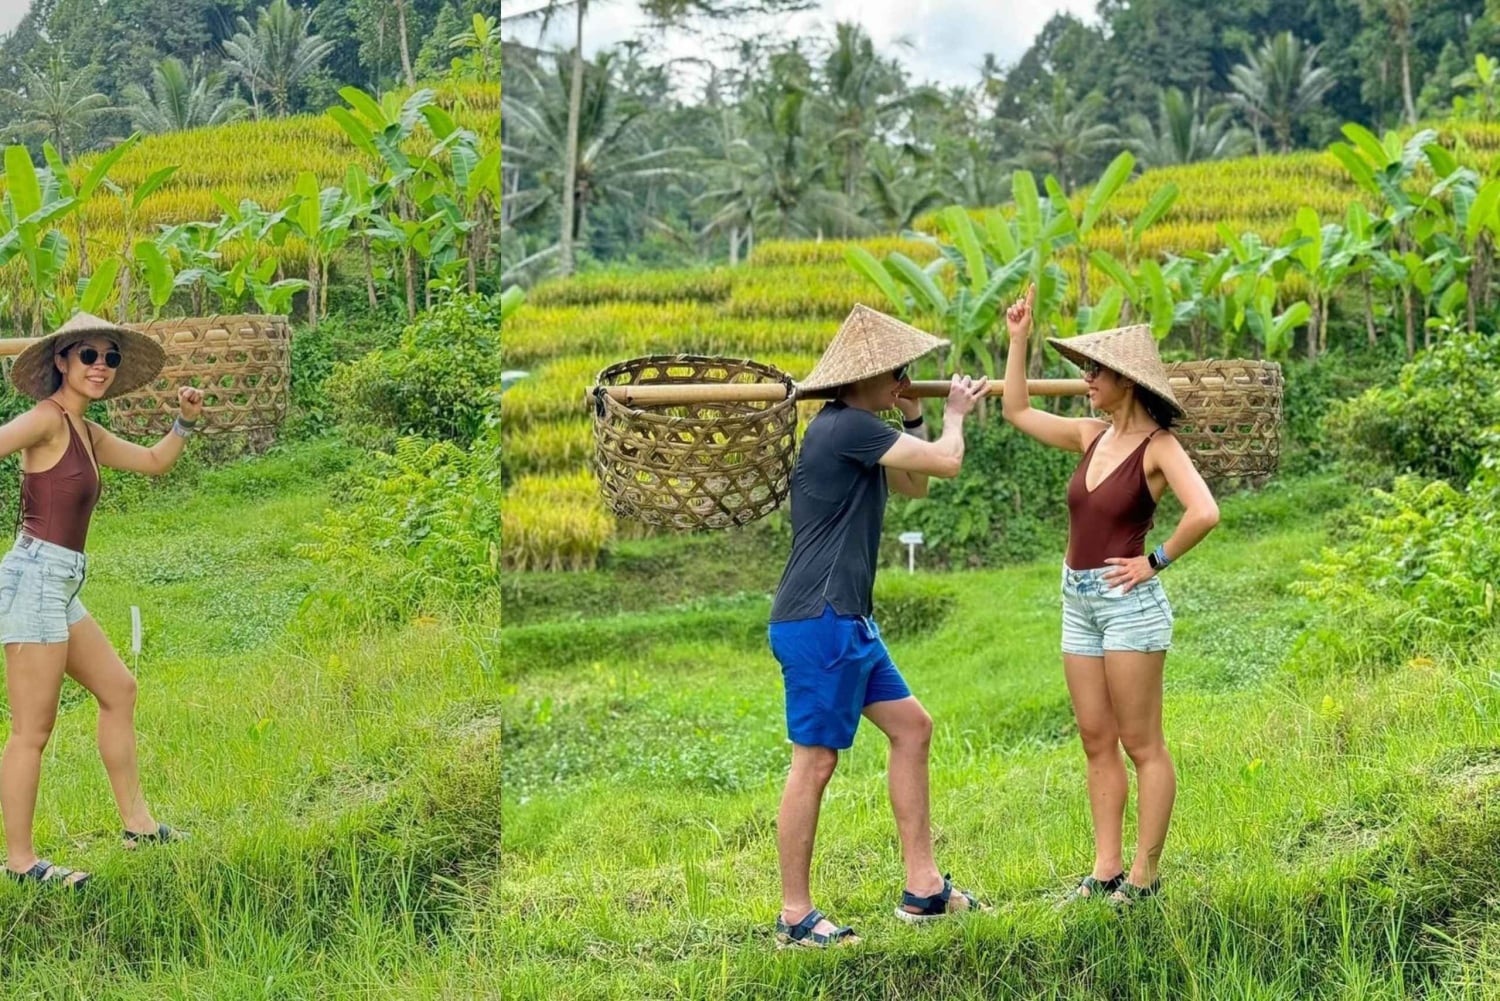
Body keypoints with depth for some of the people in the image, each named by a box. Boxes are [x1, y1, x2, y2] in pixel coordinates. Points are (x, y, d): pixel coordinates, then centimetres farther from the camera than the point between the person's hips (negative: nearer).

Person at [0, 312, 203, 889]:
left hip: (59, 587, 10)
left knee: (118, 690, 19)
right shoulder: (47, 419, -11)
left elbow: (154, 463, 26)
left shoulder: (85, 432, 16)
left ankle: (136, 824, 26)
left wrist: (185, 422, 13)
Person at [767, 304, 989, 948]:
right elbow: (947, 462, -15)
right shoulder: (846, 427, -16)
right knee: (815, 762, -5)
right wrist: (954, 414, 6)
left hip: (847, 620, 11)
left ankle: (922, 887, 18)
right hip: (818, 622, -11)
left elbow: (914, 486, 26)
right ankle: (795, 917, 3)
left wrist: (912, 417, 13)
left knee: (911, 726, 13)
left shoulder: (854, 430, 16)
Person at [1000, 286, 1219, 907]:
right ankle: (1106, 868, 15)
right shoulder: (1092, 436, 10)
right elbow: (1017, 412, 19)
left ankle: (1144, 874, 3)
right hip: (1079, 603, 8)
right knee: (1096, 742, 9)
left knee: (1142, 745, -1)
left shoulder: (1158, 447, -11)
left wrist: (1156, 561, -16)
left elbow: (1204, 513, -25)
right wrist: (1018, 340, 15)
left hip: (1129, 602, -8)